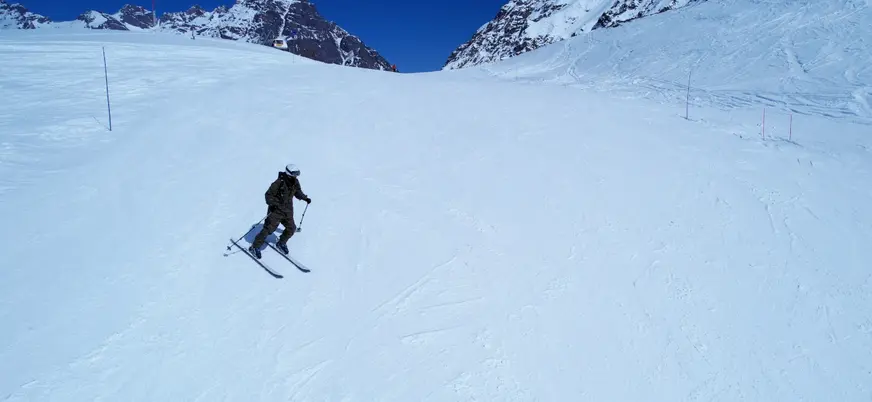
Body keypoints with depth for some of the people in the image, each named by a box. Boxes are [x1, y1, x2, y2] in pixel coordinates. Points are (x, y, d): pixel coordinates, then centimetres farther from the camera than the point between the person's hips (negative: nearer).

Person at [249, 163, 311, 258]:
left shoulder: (295, 182, -4)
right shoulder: (279, 183, -22)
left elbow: (297, 191, 18)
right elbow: (268, 195, -15)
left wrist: (305, 198, 6)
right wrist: (273, 203, -30)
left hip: (288, 210, 6)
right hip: (276, 210, -6)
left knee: (291, 229, 7)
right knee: (269, 228, -8)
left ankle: (281, 243, 33)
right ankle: (255, 247, 6)